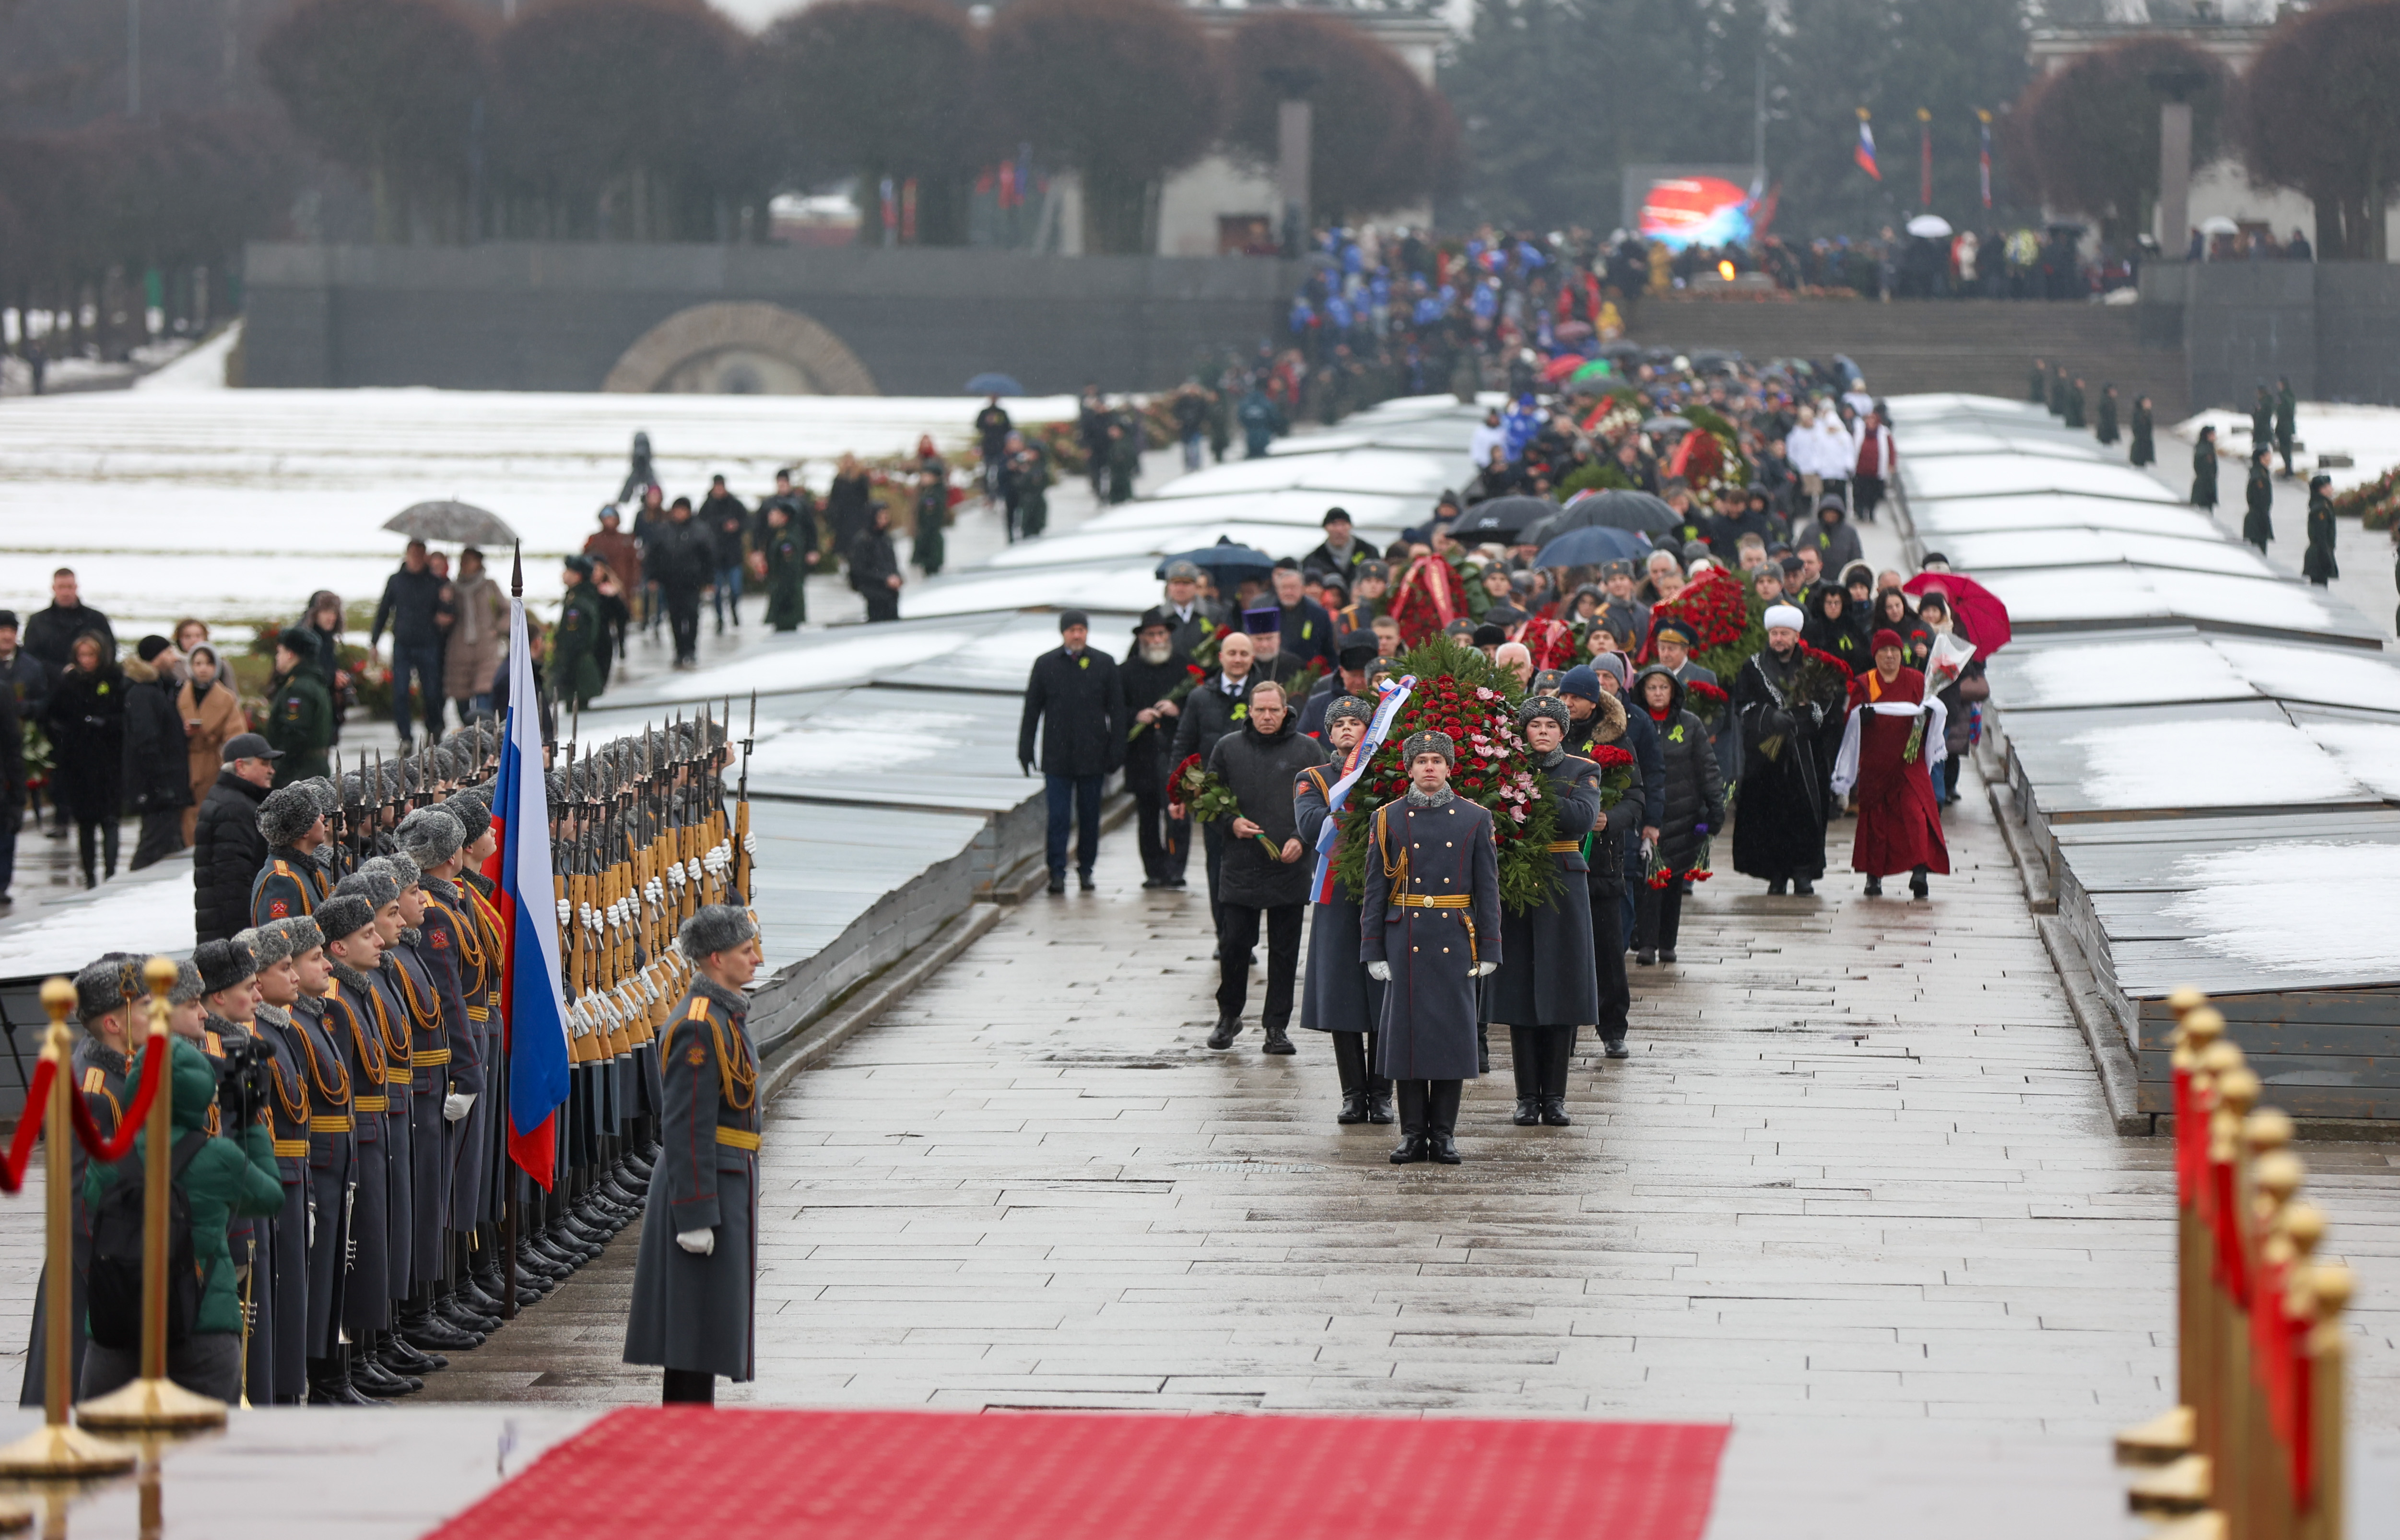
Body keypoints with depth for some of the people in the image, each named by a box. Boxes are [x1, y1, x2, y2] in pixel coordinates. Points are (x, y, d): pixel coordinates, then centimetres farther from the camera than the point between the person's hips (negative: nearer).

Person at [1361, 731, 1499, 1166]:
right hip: (1405, 942, 0)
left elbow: (1488, 890, 5)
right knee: (1406, 1030, 0)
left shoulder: (1475, 820, 5)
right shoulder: (1388, 819, 5)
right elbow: (1375, 891, 4)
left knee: (1453, 1032, 0)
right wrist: (1374, 951, -1)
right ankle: (1413, 1133, 7)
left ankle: (1444, 1134, 8)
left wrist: (1488, 950, 0)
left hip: (1455, 944, 0)